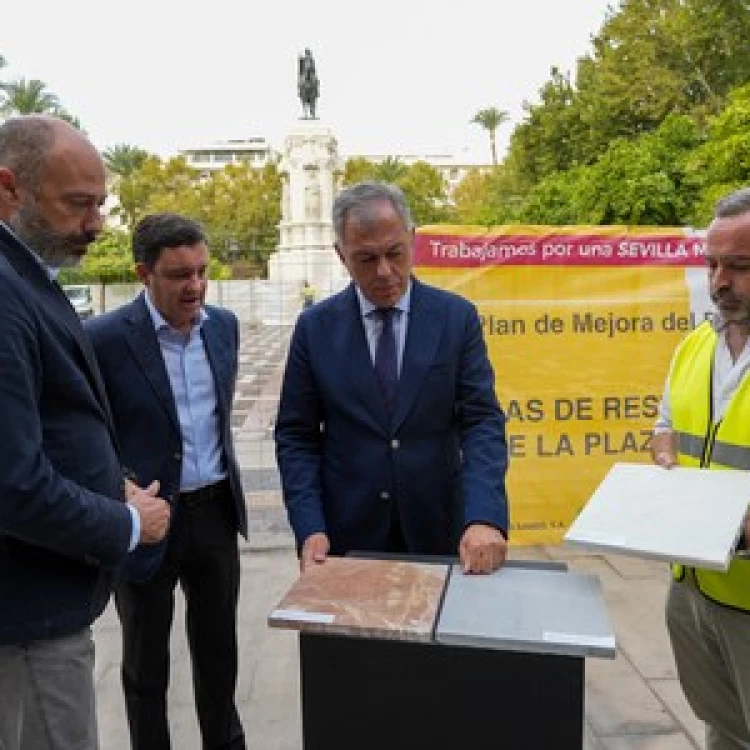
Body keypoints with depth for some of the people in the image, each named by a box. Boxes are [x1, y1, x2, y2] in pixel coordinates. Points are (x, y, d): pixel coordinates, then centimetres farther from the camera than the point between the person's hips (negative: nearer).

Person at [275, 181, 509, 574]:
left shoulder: (457, 317, -5)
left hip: (437, 532, 0)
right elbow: (296, 436, -1)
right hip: (347, 535, 0)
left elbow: (482, 421, -9)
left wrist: (485, 517, -23)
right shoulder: (315, 327, -4)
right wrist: (310, 528, -12)